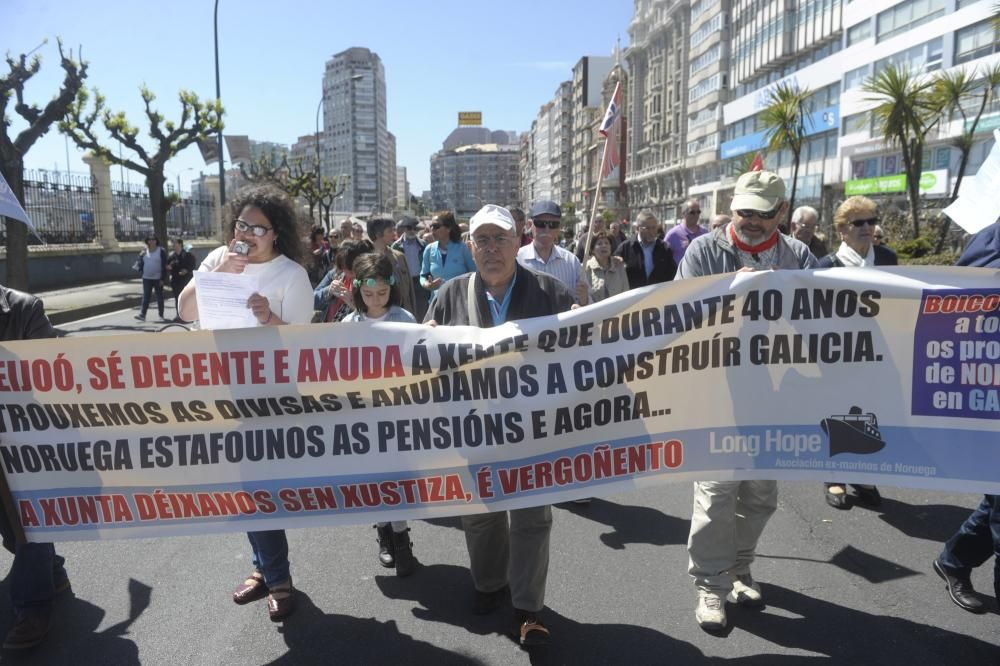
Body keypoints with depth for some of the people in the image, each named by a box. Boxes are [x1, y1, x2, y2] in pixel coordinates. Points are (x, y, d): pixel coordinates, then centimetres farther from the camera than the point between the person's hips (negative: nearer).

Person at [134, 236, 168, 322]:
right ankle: (142, 315, -5)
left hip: (158, 278, -3)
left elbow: (164, 266, -8)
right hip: (146, 278, 3)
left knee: (160, 297, 6)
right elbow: (141, 263, 14)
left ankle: (161, 315, 15)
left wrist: (163, 279, -12)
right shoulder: (144, 251, 7)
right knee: (145, 297, -2)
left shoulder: (161, 251, -5)